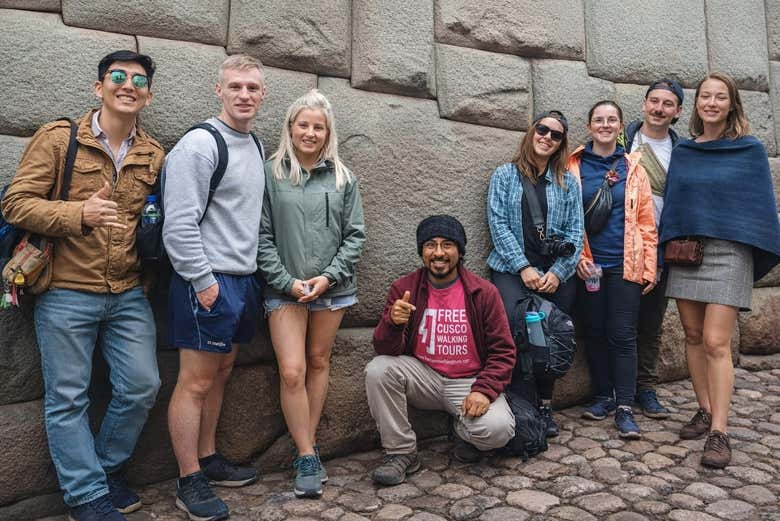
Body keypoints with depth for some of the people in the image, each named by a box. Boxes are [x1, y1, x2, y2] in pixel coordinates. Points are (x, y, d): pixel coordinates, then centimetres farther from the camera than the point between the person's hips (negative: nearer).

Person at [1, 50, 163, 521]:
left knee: (142, 386, 6)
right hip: (66, 293, -3)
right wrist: (79, 213, -23)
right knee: (68, 398, 5)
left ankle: (110, 466, 32)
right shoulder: (58, 138, -3)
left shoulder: (155, 155, 8)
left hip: (129, 295, 4)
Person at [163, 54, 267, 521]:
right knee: (196, 381, 0)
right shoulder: (200, 144, -12)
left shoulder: (256, 146, 14)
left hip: (244, 279, 8)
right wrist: (204, 281, -17)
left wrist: (250, 273, 15)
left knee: (220, 374, 16)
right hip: (208, 281, -8)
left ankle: (208, 458, 29)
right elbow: (179, 224, -17)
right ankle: (190, 480, 12)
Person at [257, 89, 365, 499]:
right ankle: (308, 457, 6)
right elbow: (262, 236, -4)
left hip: (332, 287, 2)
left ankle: (308, 446, 25)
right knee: (292, 371, -6)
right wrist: (287, 281, -11)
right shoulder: (270, 174, -1)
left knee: (318, 363, 11)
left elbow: (354, 234, 3)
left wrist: (328, 276, -8)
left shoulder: (342, 178, 5)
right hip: (285, 289, -2)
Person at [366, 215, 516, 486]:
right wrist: (393, 323, -30)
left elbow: (503, 351, -3)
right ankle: (401, 453, -7)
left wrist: (483, 391, -18)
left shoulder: (484, 292, -5)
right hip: (424, 377, 2)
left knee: (498, 429, -28)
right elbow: (386, 350, -7)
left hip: (470, 381, -1)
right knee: (378, 369, -25)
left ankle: (463, 428, 11)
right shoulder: (403, 289, -3)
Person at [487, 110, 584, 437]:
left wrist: (558, 272, -7)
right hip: (513, 269, -2)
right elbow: (498, 223, 0)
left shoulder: (568, 182, 13)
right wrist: (524, 268, -9)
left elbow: (575, 231, 7)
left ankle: (545, 404, 13)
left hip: (556, 273, 2)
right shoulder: (505, 175, 8)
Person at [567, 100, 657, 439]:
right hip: (588, 265, 0)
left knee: (623, 334, -1)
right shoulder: (573, 167, 4)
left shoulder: (633, 169, 8)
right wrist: (576, 256, -7)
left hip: (625, 265, 0)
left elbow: (646, 221, 6)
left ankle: (624, 407, 6)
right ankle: (603, 396, 22)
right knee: (595, 331, 8)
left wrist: (649, 268, 1)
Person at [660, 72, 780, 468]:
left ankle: (719, 431, -3)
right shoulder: (682, 152, 11)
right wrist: (670, 245, 8)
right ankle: (705, 410, 22)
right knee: (694, 336, 7)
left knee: (716, 342, -10)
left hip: (728, 253, -4)